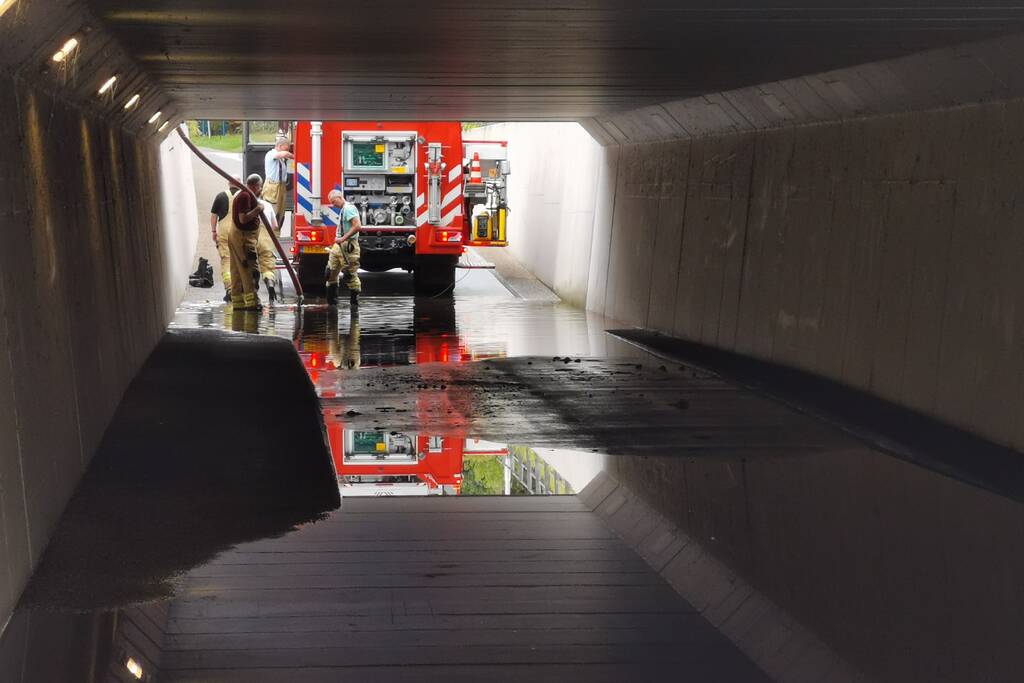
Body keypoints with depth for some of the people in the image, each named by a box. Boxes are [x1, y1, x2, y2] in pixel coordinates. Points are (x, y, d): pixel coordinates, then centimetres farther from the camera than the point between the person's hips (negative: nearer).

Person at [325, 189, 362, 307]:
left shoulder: (349, 208, -13)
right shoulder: (342, 210, 18)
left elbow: (357, 226, -24)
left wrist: (343, 239, -23)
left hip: (347, 246, -10)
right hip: (339, 245, 10)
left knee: (350, 275, -5)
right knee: (331, 271, 11)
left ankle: (354, 302, 3)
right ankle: (332, 301, 17)